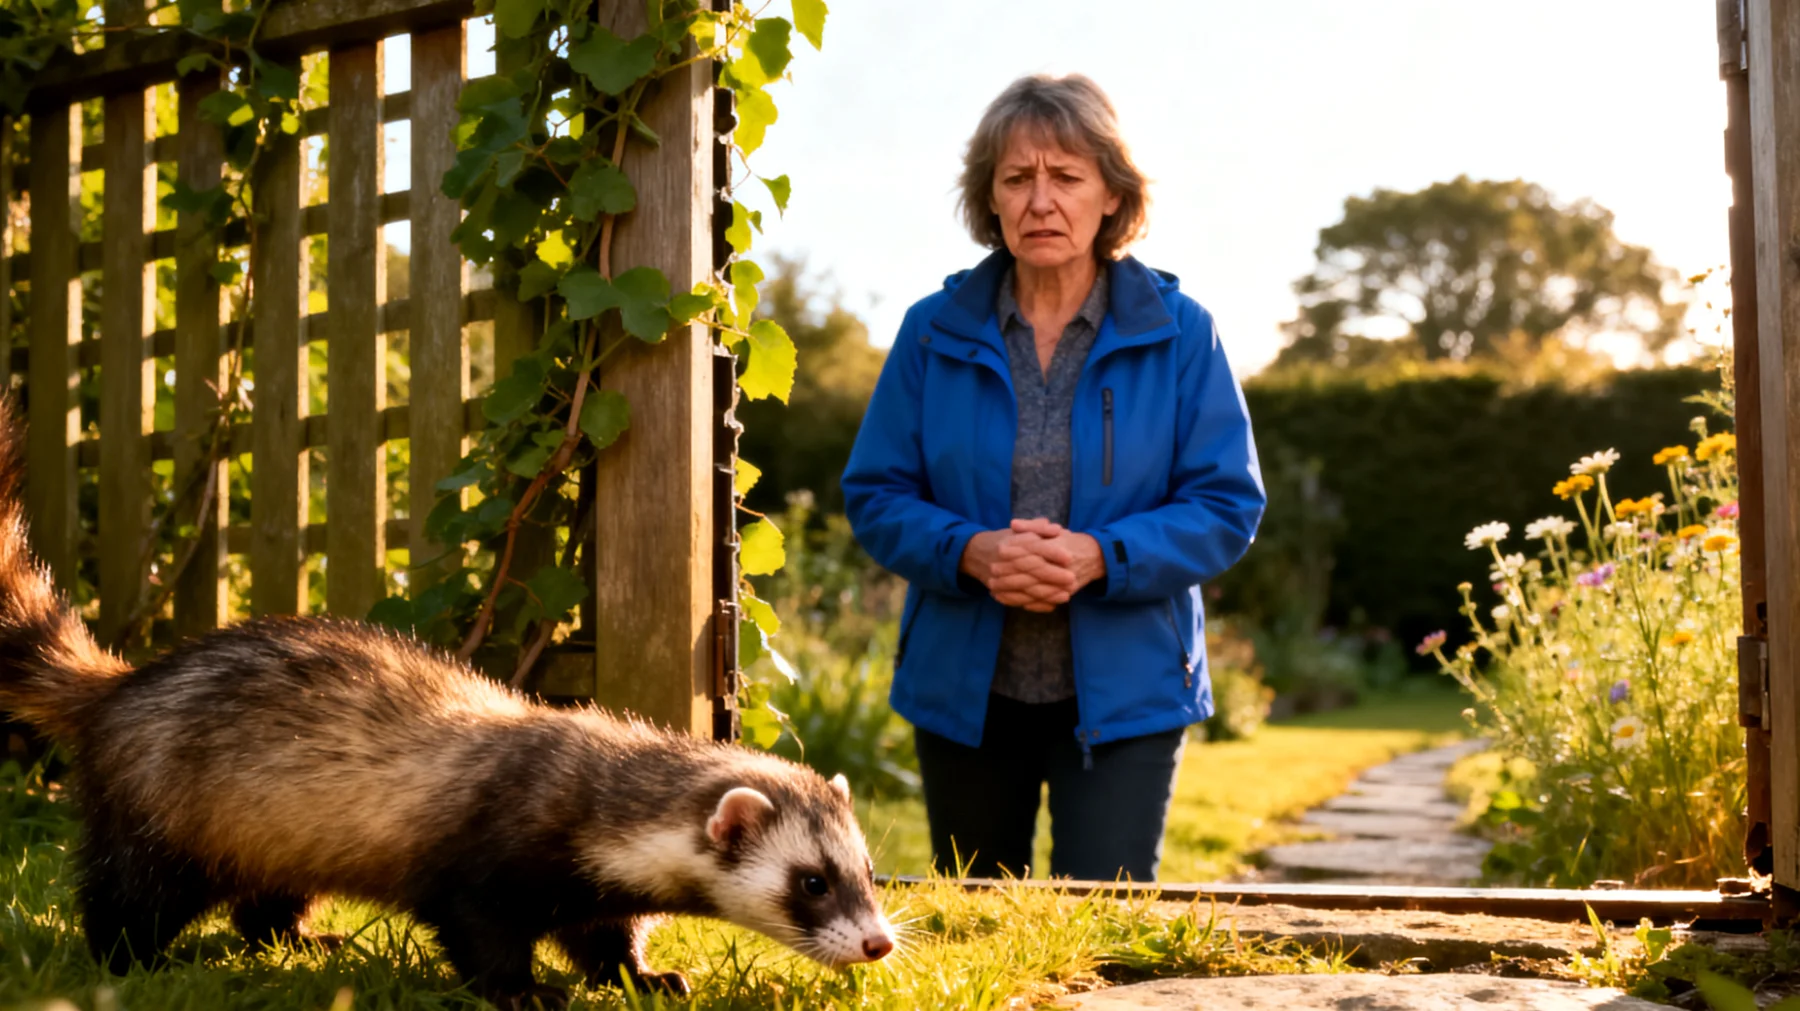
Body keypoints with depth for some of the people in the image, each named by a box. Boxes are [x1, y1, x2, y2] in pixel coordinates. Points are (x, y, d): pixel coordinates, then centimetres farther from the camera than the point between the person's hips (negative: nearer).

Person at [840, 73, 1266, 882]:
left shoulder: (1179, 334, -3)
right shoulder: (935, 332, 1)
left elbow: (1228, 505, -5)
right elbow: (874, 494, 1)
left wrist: (1099, 557, -21)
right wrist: (969, 551, -19)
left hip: (1124, 692, -2)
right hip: (964, 693, 2)